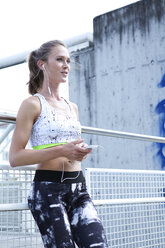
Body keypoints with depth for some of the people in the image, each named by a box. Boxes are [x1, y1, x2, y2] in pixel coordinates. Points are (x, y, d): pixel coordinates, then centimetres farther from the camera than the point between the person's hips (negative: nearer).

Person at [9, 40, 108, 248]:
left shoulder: (73, 107, 16)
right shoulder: (32, 104, -3)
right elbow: (15, 157, -11)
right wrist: (61, 150, -18)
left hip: (78, 187, 6)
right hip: (48, 189, -6)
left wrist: (81, 152, 4)